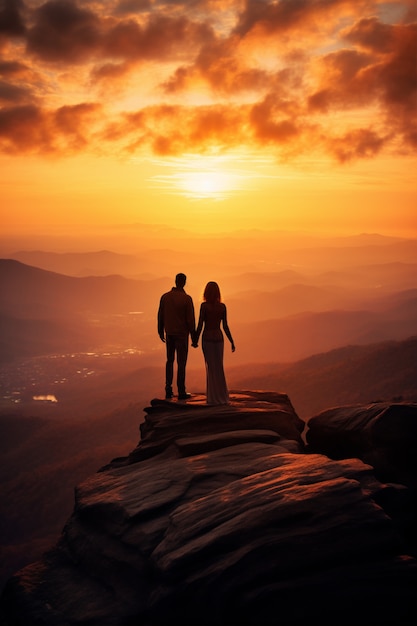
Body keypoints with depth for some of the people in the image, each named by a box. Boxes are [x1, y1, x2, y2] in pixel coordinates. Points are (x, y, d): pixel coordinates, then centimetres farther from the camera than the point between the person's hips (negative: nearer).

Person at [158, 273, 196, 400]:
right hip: (182, 334, -4)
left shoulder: (164, 297, -2)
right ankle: (181, 392, 7)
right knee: (181, 363, 4)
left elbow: (160, 316, 3)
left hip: (169, 333, 4)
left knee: (170, 361, 17)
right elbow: (190, 319, -14)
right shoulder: (187, 299, -15)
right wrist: (193, 335, -3)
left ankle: (168, 390, 12)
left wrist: (161, 332, 16)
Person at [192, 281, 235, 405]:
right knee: (219, 367, 14)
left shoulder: (204, 305, -11)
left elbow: (200, 325, -11)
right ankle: (222, 395, 17)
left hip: (207, 338, -3)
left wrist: (195, 340, 0)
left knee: (211, 367, 5)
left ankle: (214, 397, 6)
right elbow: (225, 326, -3)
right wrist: (232, 342, 5)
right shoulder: (223, 306, -2)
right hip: (219, 338, 3)